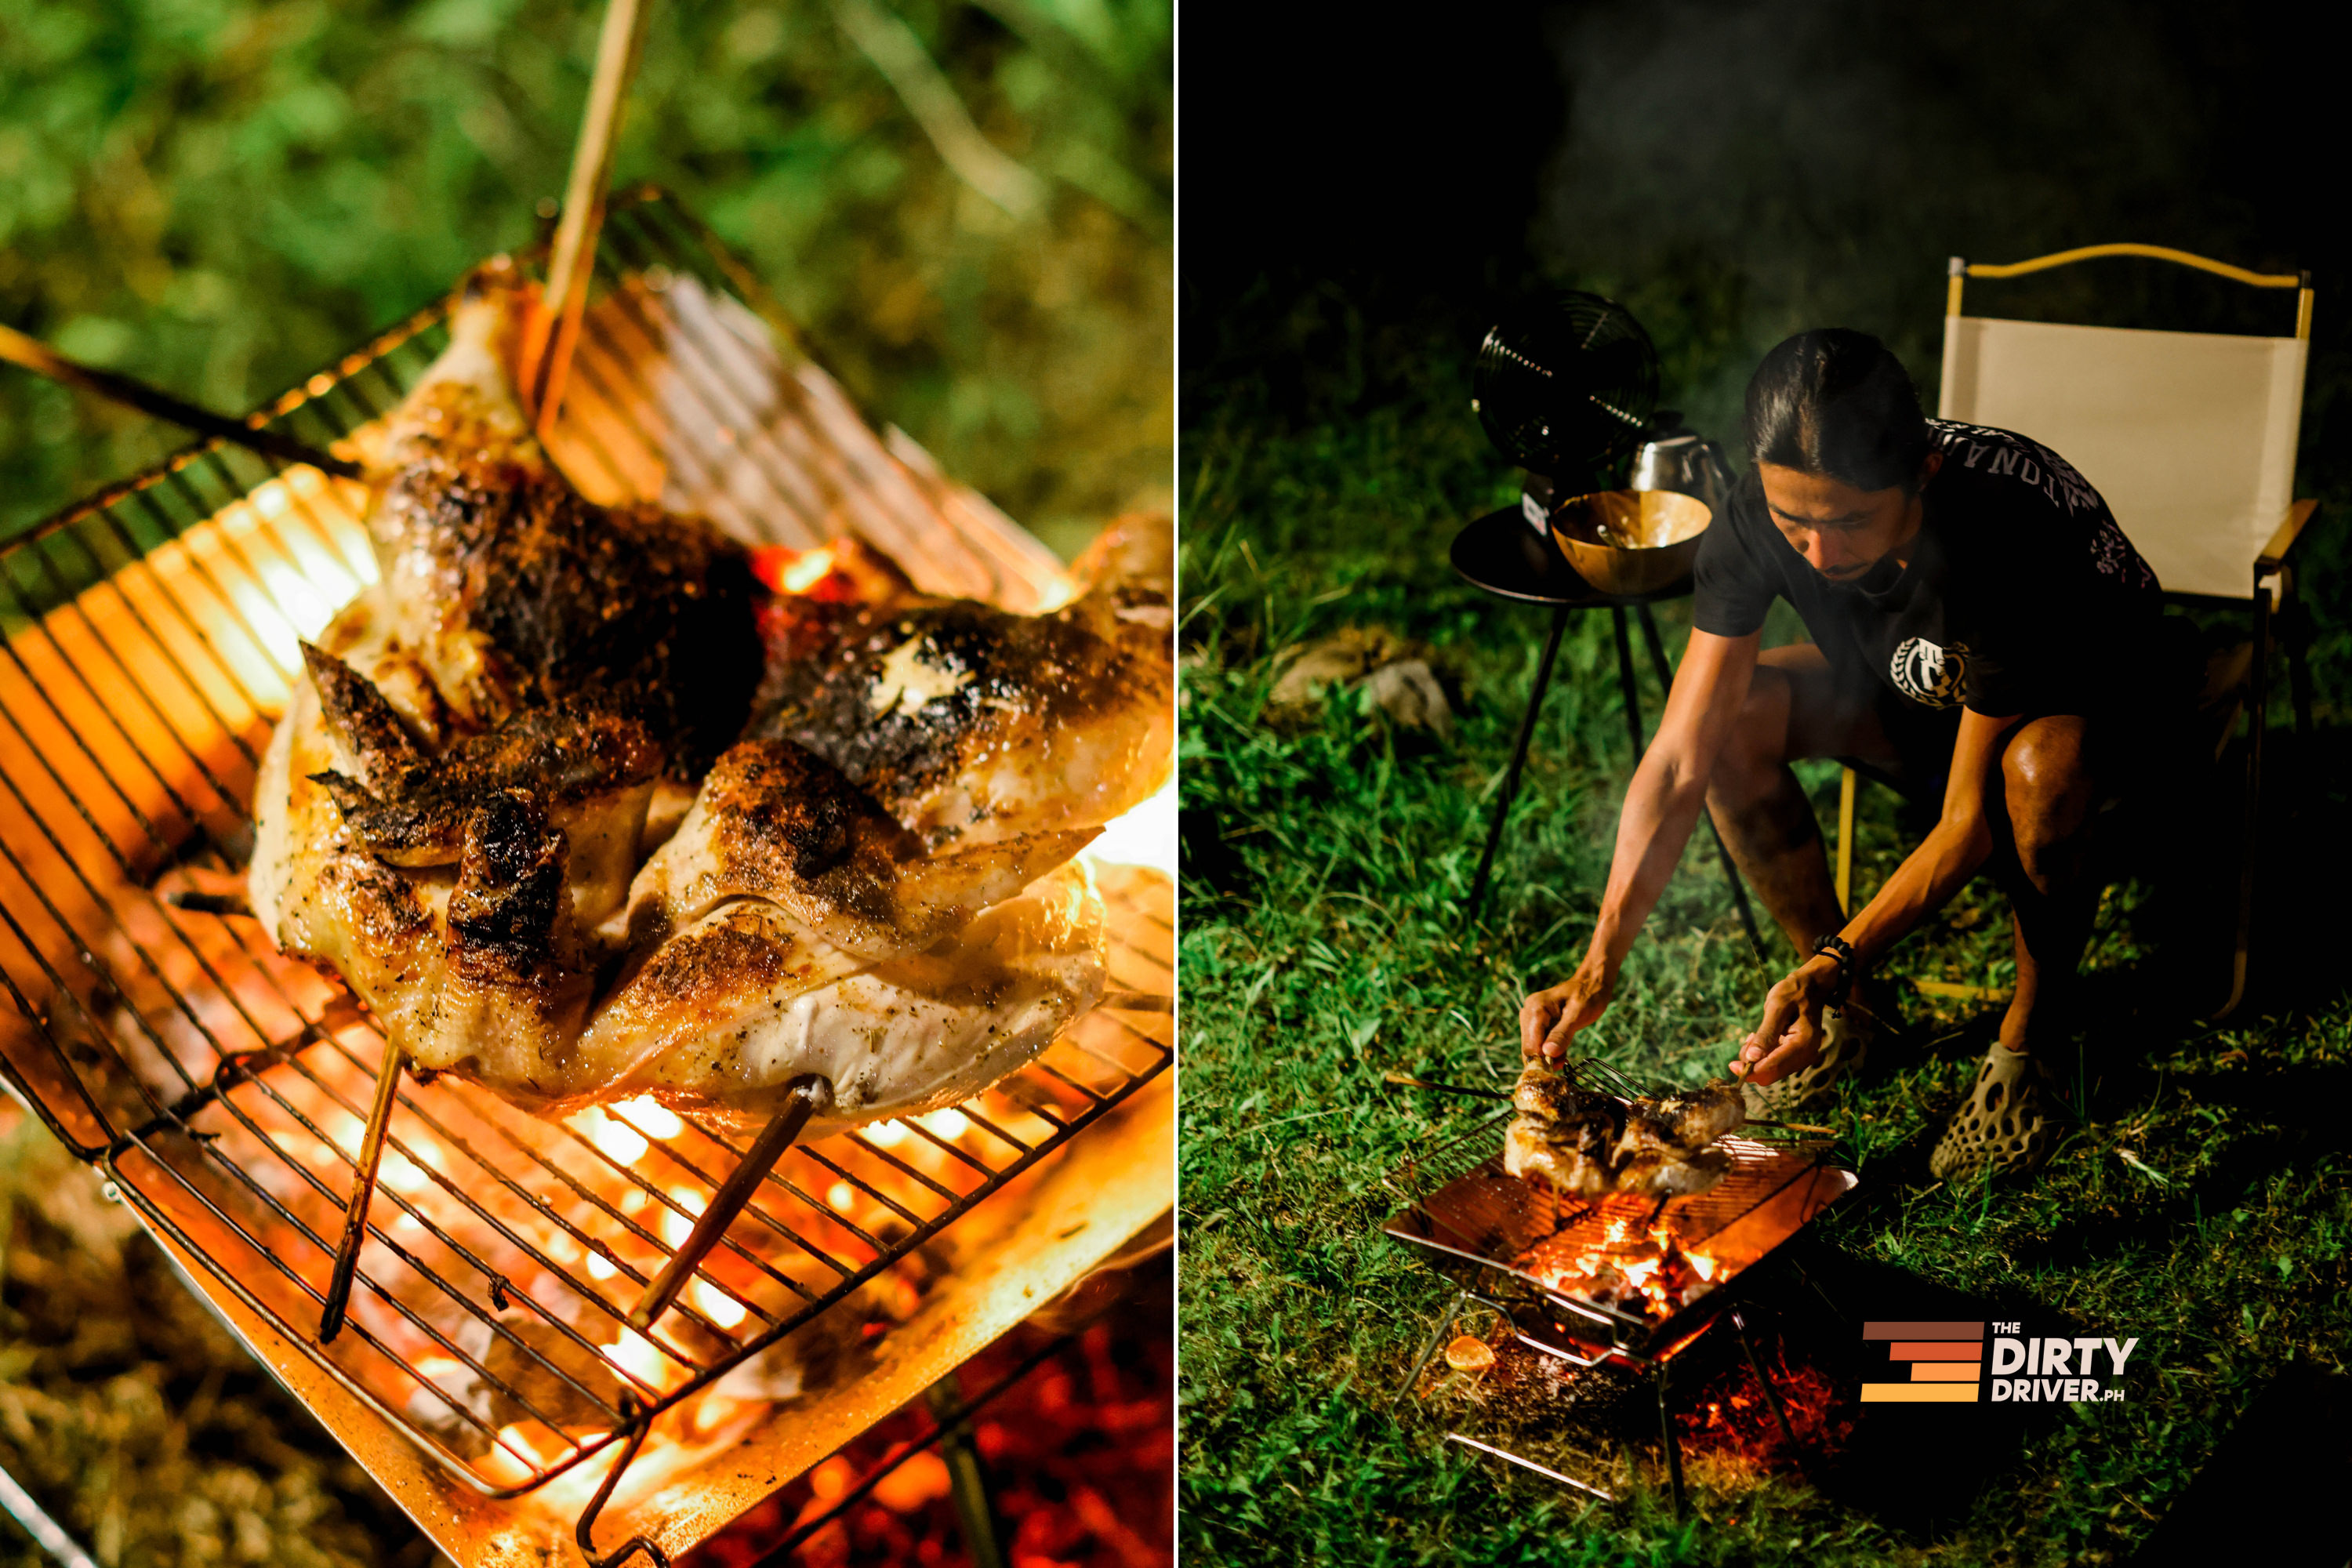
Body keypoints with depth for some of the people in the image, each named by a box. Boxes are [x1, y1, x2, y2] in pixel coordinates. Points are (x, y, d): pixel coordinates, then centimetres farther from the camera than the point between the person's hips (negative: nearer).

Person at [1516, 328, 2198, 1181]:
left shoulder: (2013, 536, -41)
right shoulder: (1760, 517, -28)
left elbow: (1973, 817, -33)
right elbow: (1679, 760, -26)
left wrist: (1835, 960, -42)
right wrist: (1599, 966, -34)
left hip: (2100, 687, -5)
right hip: (1926, 686, 5)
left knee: (2040, 769, -39)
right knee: (1732, 716, -19)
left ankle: (2025, 1045, -12)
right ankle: (1848, 1011, 0)